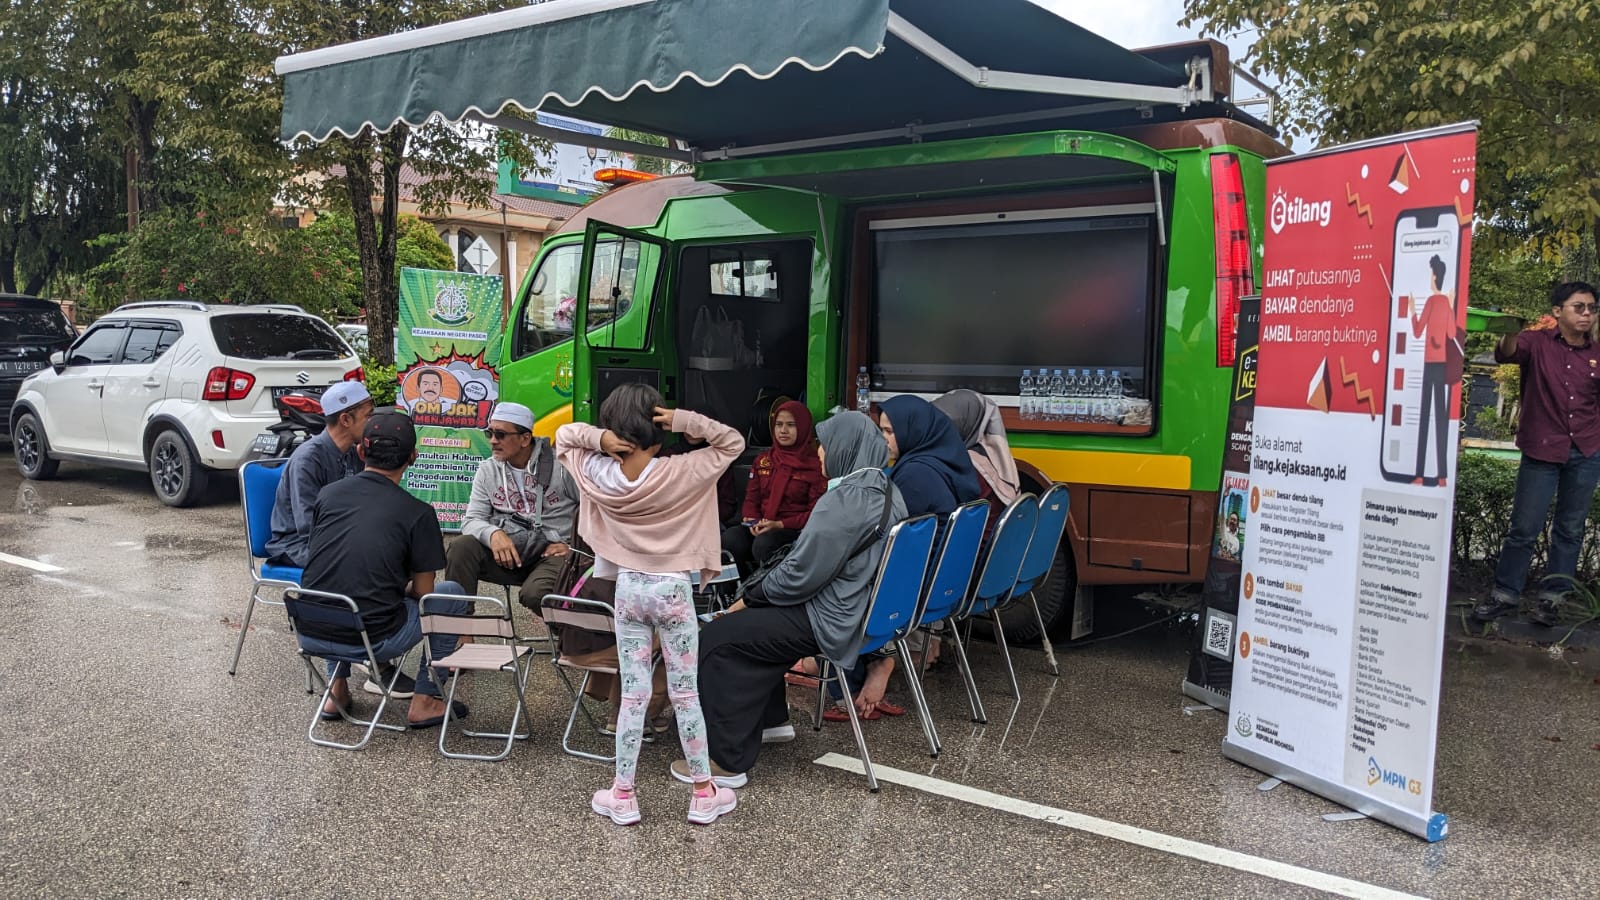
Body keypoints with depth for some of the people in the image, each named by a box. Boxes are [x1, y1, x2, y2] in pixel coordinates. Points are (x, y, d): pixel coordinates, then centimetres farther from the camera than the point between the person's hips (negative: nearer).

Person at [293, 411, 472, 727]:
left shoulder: (328, 494, 6)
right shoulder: (418, 513, -6)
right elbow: (422, 593, 0)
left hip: (310, 635, 5)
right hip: (371, 641, -5)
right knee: (453, 595, 18)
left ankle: (337, 690, 30)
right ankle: (424, 701, 17)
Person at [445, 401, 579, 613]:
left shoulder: (561, 465, -4)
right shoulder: (488, 469, 9)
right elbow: (472, 520, 4)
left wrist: (573, 545, -8)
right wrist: (493, 533, -19)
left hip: (551, 553, -4)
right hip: (506, 549, 4)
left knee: (535, 594, -35)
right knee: (462, 548, -24)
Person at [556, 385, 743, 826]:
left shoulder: (599, 475, -8)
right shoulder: (678, 473, -16)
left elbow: (563, 434, 8)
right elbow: (732, 442, -6)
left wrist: (599, 438, -11)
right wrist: (684, 421, -18)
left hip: (628, 588, 2)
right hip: (673, 589, -2)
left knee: (632, 694, 10)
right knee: (686, 694, 7)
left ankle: (622, 796, 16)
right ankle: (704, 793, 17)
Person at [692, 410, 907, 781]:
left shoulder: (845, 500, -23)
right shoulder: (886, 490, 8)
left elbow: (800, 575, -22)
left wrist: (750, 597, -4)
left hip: (834, 622, -10)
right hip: (864, 610, 10)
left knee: (717, 638, -5)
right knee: (752, 619, 25)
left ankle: (728, 761, -3)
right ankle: (771, 719, 32)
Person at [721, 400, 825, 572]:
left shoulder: (815, 464, 0)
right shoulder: (763, 460, 18)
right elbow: (751, 498, 18)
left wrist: (780, 524, -16)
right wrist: (753, 521, -5)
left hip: (795, 529, -4)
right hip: (761, 525, 5)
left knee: (763, 544, -36)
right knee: (729, 539, -27)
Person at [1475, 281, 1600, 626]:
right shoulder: (1538, 343, -4)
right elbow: (1506, 354, -25)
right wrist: (1509, 335, -48)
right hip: (1542, 452, -3)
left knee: (1570, 530, 9)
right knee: (1524, 528, 1)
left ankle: (1553, 597, 19)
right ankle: (1505, 594, 12)